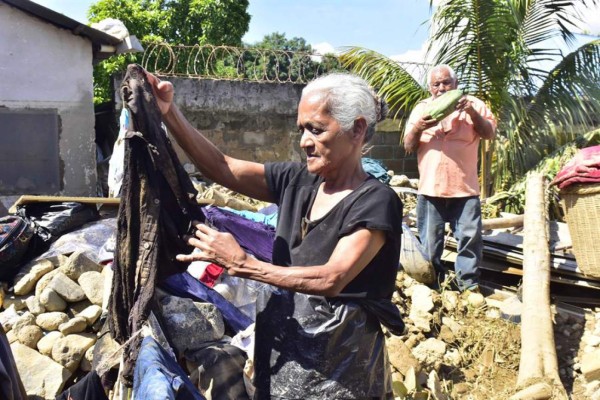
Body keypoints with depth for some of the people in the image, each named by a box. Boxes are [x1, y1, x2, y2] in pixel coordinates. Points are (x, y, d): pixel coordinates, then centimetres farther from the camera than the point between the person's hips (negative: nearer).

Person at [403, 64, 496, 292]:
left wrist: (472, 113, -19)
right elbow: (408, 147, 6)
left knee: (470, 237, 1)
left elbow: (490, 133, -3)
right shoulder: (421, 109, 10)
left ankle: (469, 284, 13)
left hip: (465, 188, -1)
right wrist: (418, 128, -14)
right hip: (430, 188, 1)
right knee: (429, 243, 7)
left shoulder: (472, 104, 7)